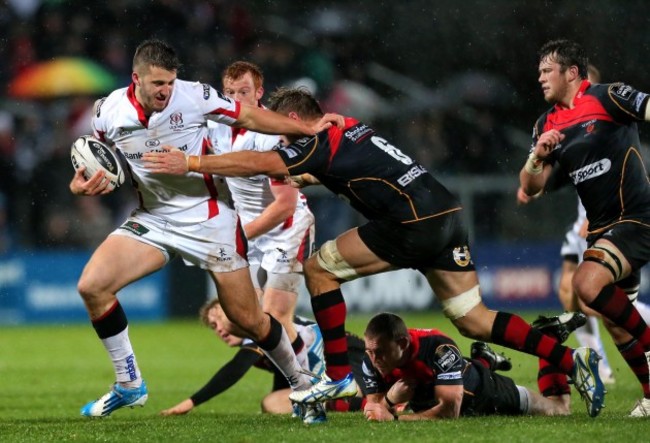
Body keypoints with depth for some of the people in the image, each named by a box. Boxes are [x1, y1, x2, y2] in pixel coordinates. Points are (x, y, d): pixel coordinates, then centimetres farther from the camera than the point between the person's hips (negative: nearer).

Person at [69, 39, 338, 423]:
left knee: (249, 319, -1)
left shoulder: (195, 97, -16)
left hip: (208, 219, -3)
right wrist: (83, 185, -12)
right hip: (152, 219, 3)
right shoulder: (108, 112, -8)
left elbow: (251, 118, -4)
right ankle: (130, 385, 1)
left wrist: (310, 129, -5)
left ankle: (303, 386, 23)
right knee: (91, 286, -15)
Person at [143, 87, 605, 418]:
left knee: (319, 269, 3)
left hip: (414, 226, -9)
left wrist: (191, 163, -11)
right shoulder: (351, 128, 22)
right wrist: (307, 178, 39)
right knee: (474, 320, 9)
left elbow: (258, 163, -14)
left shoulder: (320, 145, -3)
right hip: (447, 215, 9)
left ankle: (339, 376, 2)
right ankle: (572, 359, -2)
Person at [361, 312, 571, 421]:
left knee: (557, 410, 18)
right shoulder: (372, 361, -32)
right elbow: (373, 413, -24)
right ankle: (487, 363, 54)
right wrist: (390, 399, -47)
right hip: (426, 400, 4)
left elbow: (449, 411, -48)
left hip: (480, 391, -4)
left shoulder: (438, 348, -47)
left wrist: (395, 418, -54)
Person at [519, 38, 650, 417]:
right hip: (601, 226, 8)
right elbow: (530, 187, 7)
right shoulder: (547, 124, 10)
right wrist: (538, 156, -14)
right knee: (616, 325, 10)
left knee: (588, 283, -28)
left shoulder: (607, 98, -10)